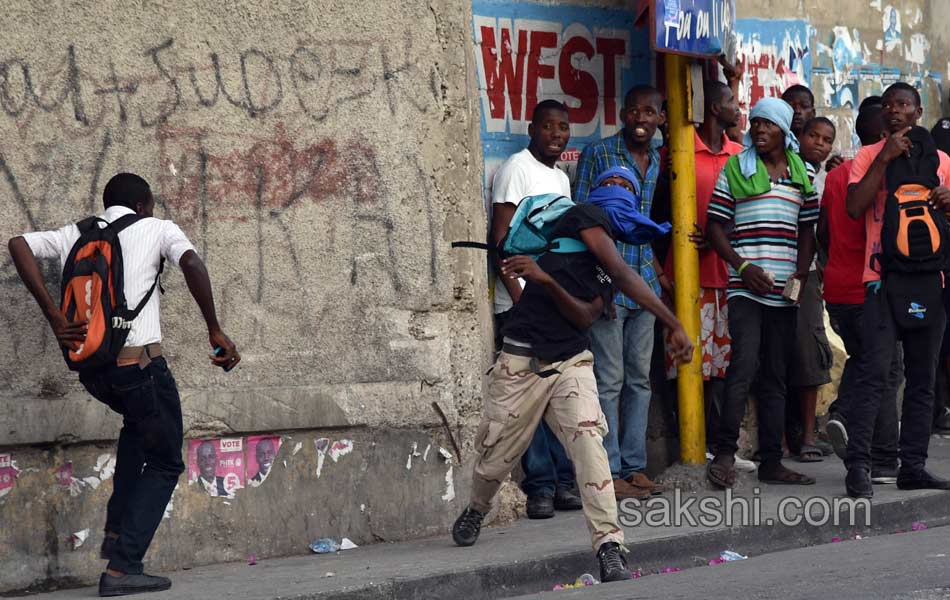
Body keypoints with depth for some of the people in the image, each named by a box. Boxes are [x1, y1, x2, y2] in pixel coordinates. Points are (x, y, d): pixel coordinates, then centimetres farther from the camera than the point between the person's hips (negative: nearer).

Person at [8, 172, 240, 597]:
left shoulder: (76, 235, 16)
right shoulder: (157, 229, 4)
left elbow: (19, 244, 0)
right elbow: (191, 264, -16)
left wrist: (55, 319, -2)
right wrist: (215, 331, -10)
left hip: (90, 367, 5)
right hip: (139, 361, -5)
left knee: (139, 424, 34)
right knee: (165, 463, 9)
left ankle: (117, 530, 22)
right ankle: (121, 566, -4)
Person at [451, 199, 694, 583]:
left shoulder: (609, 273, 12)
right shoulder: (586, 217, -4)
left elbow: (584, 317, -3)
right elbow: (624, 277, -15)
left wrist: (546, 281, -21)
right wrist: (675, 325, -20)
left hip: (572, 363, 4)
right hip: (521, 363, -4)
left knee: (588, 440, -21)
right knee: (494, 458, 8)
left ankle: (610, 551, -27)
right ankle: (475, 511, 43)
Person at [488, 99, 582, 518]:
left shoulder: (561, 177, 20)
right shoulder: (516, 169, -5)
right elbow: (501, 238, -11)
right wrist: (518, 294, -18)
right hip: (522, 303, -8)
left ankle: (564, 482, 12)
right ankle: (540, 487, -5)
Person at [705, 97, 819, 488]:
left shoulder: (803, 173, 12)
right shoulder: (735, 168, 3)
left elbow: (807, 229, 16)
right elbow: (714, 225, 1)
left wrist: (801, 272, 0)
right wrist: (743, 266, -11)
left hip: (785, 290, 4)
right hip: (746, 286, -4)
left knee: (775, 375, 7)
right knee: (745, 364, -19)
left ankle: (771, 462, 11)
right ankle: (724, 453, -12)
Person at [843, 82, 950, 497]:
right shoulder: (869, 156, 5)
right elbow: (855, 208, -10)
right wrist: (885, 158, -12)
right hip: (884, 279, -4)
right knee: (873, 375, -12)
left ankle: (913, 466, 11)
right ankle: (858, 467, -13)